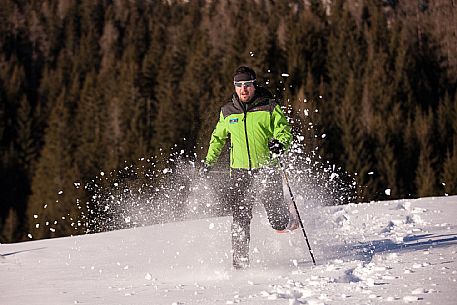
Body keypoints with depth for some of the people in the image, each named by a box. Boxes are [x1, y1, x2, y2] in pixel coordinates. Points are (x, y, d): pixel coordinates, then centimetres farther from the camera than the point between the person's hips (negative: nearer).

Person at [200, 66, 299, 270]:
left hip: (266, 167, -2)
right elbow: (218, 137, 26)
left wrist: (280, 143, -22)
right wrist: (209, 161, 26)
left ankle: (283, 222, 10)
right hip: (239, 170, 2)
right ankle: (240, 259, -2)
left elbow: (284, 132, 0)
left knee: (269, 197, -24)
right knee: (240, 215, -6)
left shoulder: (269, 107, 0)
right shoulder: (228, 112, 11)